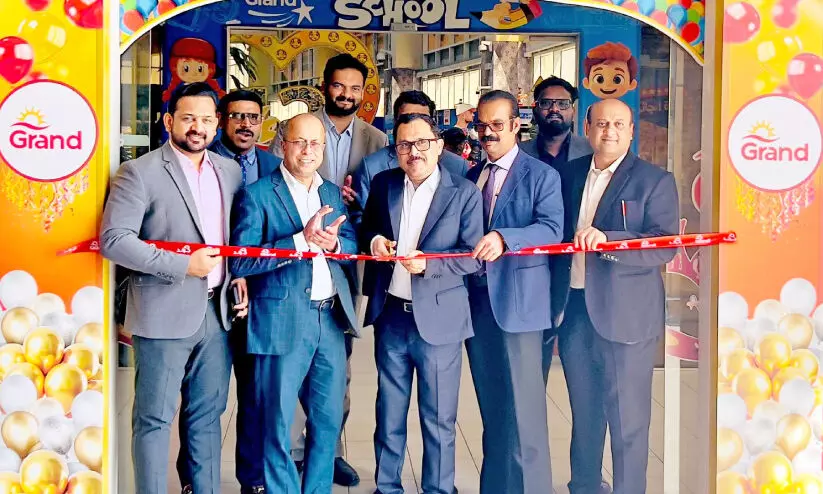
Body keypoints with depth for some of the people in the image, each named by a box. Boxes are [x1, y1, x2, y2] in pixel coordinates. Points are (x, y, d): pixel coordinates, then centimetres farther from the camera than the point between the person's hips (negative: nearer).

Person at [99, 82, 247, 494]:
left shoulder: (229, 170, 11)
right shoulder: (140, 173, -7)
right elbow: (113, 239, -14)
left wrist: (240, 276, 4)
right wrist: (182, 265, -17)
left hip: (217, 311, 5)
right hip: (165, 315, -5)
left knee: (207, 414, 14)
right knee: (155, 418, 4)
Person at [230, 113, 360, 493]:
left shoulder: (331, 192, 13)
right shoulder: (257, 194, -5)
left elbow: (353, 244, 12)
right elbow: (241, 262, -13)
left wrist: (333, 243, -11)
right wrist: (301, 240, -21)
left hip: (331, 319, 6)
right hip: (283, 322, -5)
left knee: (328, 421, 14)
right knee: (278, 425, 6)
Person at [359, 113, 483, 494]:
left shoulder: (464, 193, -7)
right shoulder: (383, 184, 5)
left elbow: (473, 257, -9)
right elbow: (365, 229, 15)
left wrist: (428, 263, -23)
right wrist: (373, 240, -8)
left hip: (438, 319, -3)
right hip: (390, 316, 3)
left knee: (438, 419, 9)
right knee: (388, 414, 16)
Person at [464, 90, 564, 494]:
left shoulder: (541, 176, -3)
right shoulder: (470, 177, 16)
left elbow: (551, 229, -17)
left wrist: (504, 239, -31)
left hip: (517, 300, -6)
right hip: (476, 300, 6)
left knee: (521, 405, -4)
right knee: (490, 404, 15)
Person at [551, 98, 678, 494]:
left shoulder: (655, 181, -4)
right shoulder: (570, 175, 10)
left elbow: (665, 246, -15)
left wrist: (606, 239, -28)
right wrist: (554, 306, 8)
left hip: (625, 316, -5)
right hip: (573, 312, 5)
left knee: (627, 420, 2)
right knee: (583, 413, 18)